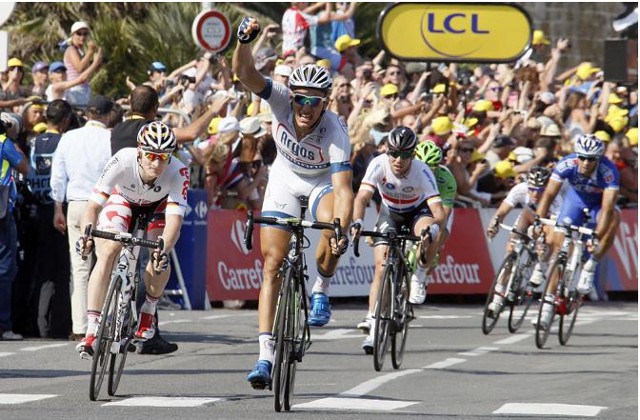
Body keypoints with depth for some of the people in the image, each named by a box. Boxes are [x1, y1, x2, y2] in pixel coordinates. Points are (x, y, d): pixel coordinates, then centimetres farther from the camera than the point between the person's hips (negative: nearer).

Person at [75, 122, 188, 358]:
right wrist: (86, 234, -56)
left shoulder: (178, 172, -36)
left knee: (160, 257, -21)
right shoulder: (122, 162, -38)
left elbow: (174, 217, -43)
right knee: (107, 253, -23)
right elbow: (93, 205, -38)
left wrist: (163, 250, -61)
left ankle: (148, 311, 9)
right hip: (123, 200, -1)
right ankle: (91, 330, -22)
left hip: (157, 206, 1)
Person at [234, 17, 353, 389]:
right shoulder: (282, 100, -28)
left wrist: (343, 231, -56)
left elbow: (343, 189, -41)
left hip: (323, 182, -2)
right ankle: (265, 356, -8)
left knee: (334, 229, -35)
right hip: (285, 180, 2)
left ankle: (321, 291, -4)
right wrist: (245, 40, -61)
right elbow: (245, 73, -42)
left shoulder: (335, 132, -34)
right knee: (273, 264, -8)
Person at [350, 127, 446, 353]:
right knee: (381, 265, -14)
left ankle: (419, 277, -10)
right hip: (390, 213, 1)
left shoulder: (422, 172, -32)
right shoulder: (379, 165, -29)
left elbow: (439, 211, -39)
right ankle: (374, 328, -11)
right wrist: (357, 222, -57)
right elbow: (362, 197, -38)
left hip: (417, 211, -1)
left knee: (427, 232, -37)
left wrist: (434, 229, -60)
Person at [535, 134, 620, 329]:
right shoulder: (566, 165, -30)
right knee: (559, 247, -8)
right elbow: (549, 194, -30)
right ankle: (548, 303, -2)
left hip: (599, 203, -2)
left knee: (614, 218, -36)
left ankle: (591, 266, -18)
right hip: (576, 199, 2)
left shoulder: (609, 172, -36)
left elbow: (607, 208, -41)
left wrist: (596, 239, -51)